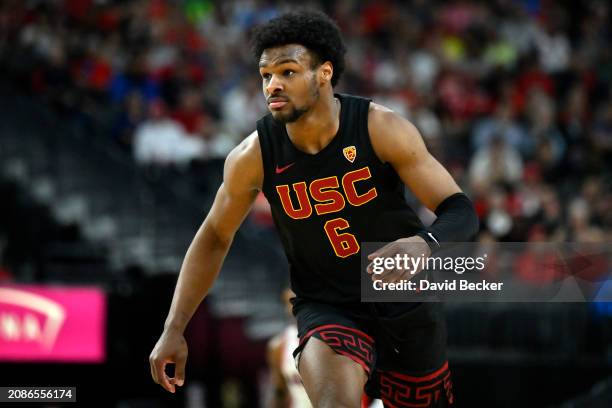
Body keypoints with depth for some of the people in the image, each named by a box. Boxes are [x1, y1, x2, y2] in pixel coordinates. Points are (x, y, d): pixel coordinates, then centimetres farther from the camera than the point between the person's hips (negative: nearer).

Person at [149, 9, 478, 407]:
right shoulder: (253, 156, -15)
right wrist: (174, 329, -3)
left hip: (406, 301, 1)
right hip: (327, 309, -1)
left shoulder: (381, 128, -20)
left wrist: (423, 244, -42)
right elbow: (214, 237, 2)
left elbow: (461, 211, -19)